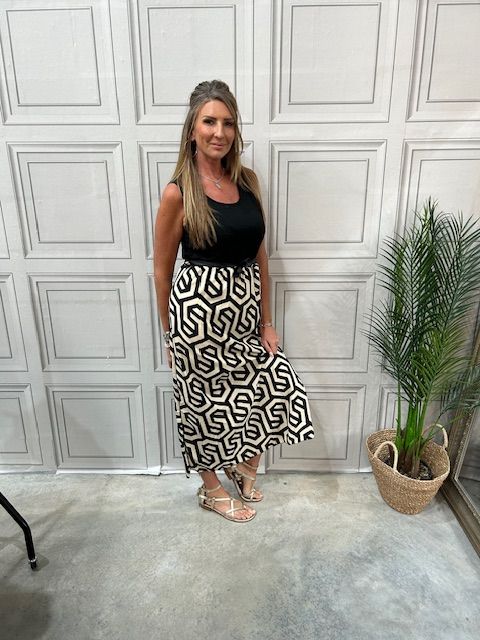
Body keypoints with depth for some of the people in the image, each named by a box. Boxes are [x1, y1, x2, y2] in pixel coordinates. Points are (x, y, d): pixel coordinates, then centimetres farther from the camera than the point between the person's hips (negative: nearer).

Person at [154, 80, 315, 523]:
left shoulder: (248, 180, 4)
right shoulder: (178, 192, -11)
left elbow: (259, 254, 8)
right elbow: (162, 269, -4)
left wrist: (266, 319, 7)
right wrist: (169, 334, 3)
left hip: (246, 307, 6)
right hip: (199, 308, -5)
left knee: (276, 386, 7)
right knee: (207, 402, 11)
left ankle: (243, 467, 37)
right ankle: (212, 489, 38)